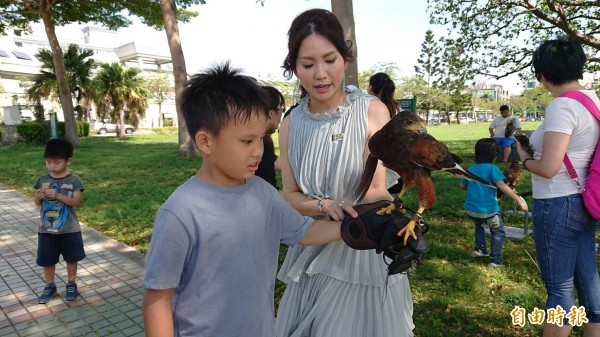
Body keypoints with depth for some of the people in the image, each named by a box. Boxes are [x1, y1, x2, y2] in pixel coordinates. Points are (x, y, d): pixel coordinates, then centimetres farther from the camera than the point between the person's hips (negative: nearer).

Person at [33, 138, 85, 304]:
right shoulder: (42, 180, 0)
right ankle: (50, 286, 31)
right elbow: (37, 203, 6)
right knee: (47, 259, 13)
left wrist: (58, 195, -28)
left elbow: (77, 202, -17)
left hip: (69, 229, -3)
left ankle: (71, 284, 29)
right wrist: (38, 196, -16)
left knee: (71, 258, 11)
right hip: (46, 229, 3)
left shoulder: (74, 180, -10)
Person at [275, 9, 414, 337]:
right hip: (311, 250, 4)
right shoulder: (291, 124, -2)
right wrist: (323, 205, -19)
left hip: (364, 247, -3)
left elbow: (378, 190, -10)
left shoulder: (372, 111, -12)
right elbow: (290, 196, 2)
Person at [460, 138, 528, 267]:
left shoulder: (471, 168, 8)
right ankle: (496, 260, 11)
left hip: (470, 209, 6)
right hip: (488, 210, -5)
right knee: (499, 233, 16)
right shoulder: (492, 169, -10)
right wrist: (519, 199, -26)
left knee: (479, 224, 36)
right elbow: (502, 186, -23)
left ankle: (479, 248, 32)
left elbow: (462, 186, 20)